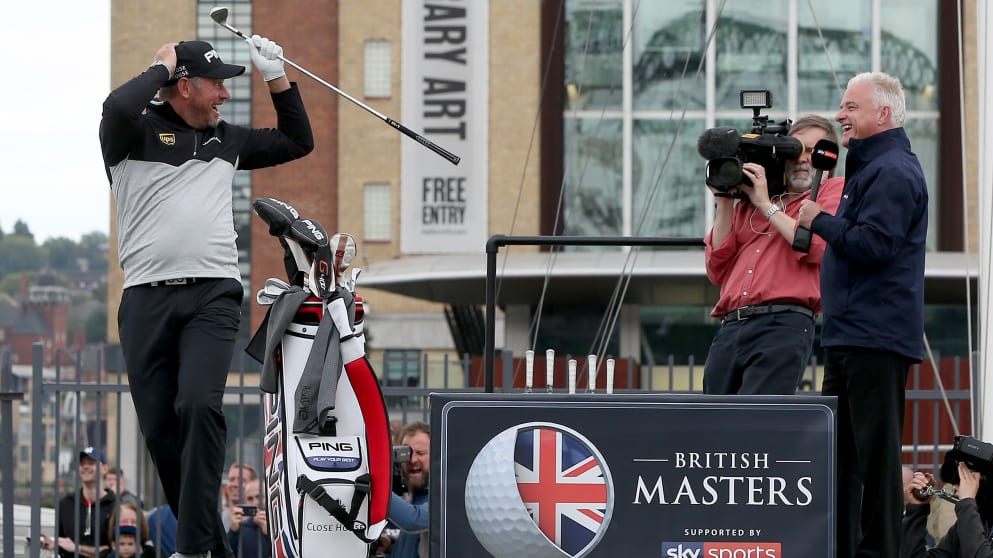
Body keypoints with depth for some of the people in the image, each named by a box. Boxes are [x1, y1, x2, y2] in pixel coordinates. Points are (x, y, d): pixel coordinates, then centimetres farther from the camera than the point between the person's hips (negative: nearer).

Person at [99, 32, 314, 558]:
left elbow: (297, 141, 31)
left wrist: (276, 78, 21)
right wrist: (162, 65, -4)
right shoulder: (137, 131, 4)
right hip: (146, 301, -1)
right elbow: (117, 106, -20)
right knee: (159, 429, -1)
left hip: (213, 297, 1)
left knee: (199, 407, -21)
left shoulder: (227, 140, 20)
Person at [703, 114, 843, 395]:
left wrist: (767, 206, 1)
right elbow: (717, 271, 18)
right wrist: (724, 201, 14)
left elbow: (817, 248, -5)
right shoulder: (749, 204, 27)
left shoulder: (834, 191, 14)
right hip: (730, 328, 6)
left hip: (784, 325, -6)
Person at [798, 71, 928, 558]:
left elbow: (871, 245, -22)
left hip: (876, 335, -11)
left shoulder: (893, 173, -13)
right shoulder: (871, 167, 20)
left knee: (875, 450, -9)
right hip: (853, 334, 11)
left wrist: (819, 221, -10)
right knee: (838, 446, 13)